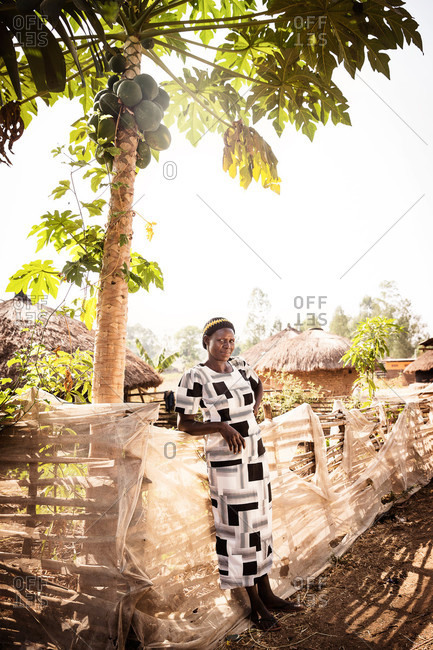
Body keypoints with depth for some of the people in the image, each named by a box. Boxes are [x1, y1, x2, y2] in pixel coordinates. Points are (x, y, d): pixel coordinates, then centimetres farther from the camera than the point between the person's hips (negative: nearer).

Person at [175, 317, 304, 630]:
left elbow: (258, 384, 24)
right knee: (239, 527, 4)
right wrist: (221, 426, -23)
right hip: (227, 460, -7)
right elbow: (183, 423, -13)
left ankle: (266, 592, 34)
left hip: (256, 454, 7)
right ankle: (256, 604, 23)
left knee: (260, 520, 16)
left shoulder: (240, 365, 3)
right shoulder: (195, 377, -15)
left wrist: (256, 404, 6)